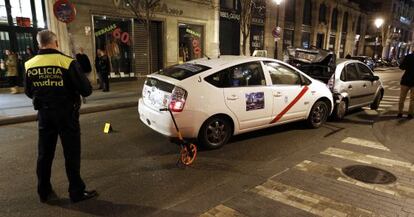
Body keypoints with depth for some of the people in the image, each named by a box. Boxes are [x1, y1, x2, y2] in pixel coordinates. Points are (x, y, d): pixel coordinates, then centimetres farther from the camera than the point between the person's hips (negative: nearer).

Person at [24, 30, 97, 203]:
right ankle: (77, 192, 15)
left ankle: (44, 192, 29)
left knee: (44, 153, 16)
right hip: (66, 113, -4)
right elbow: (86, 89, -15)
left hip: (44, 114, 5)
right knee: (71, 153, 6)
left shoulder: (30, 65, -2)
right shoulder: (67, 62, -16)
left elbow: (29, 92, 10)